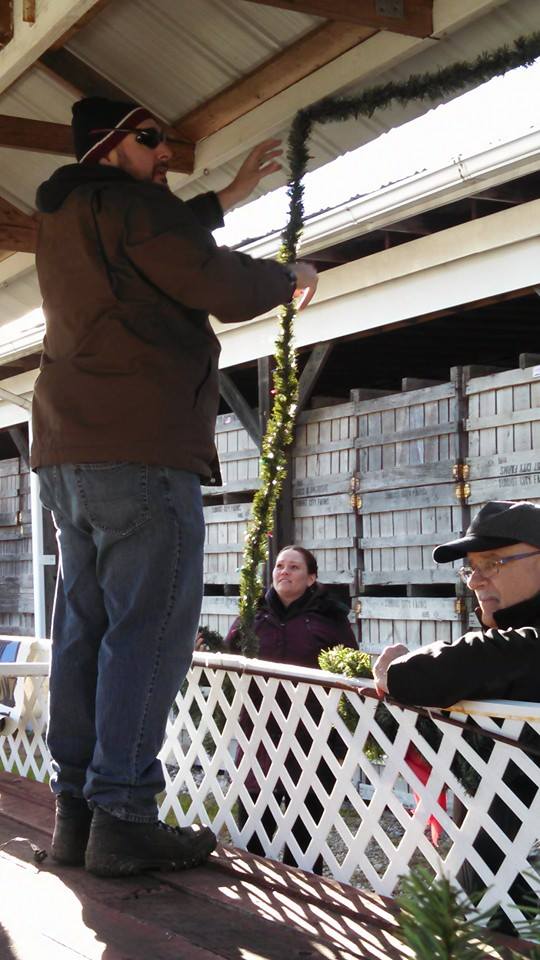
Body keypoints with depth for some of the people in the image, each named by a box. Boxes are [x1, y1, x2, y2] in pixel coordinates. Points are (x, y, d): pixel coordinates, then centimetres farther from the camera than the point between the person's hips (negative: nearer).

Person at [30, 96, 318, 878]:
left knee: (85, 626, 8)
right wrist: (291, 278, 8)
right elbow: (224, 288, -10)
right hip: (142, 449, -9)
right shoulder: (124, 202, -6)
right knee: (150, 628, -10)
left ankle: (77, 807, 8)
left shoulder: (62, 218, 23)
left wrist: (233, 194, 40)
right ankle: (123, 816, -12)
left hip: (67, 454, 10)